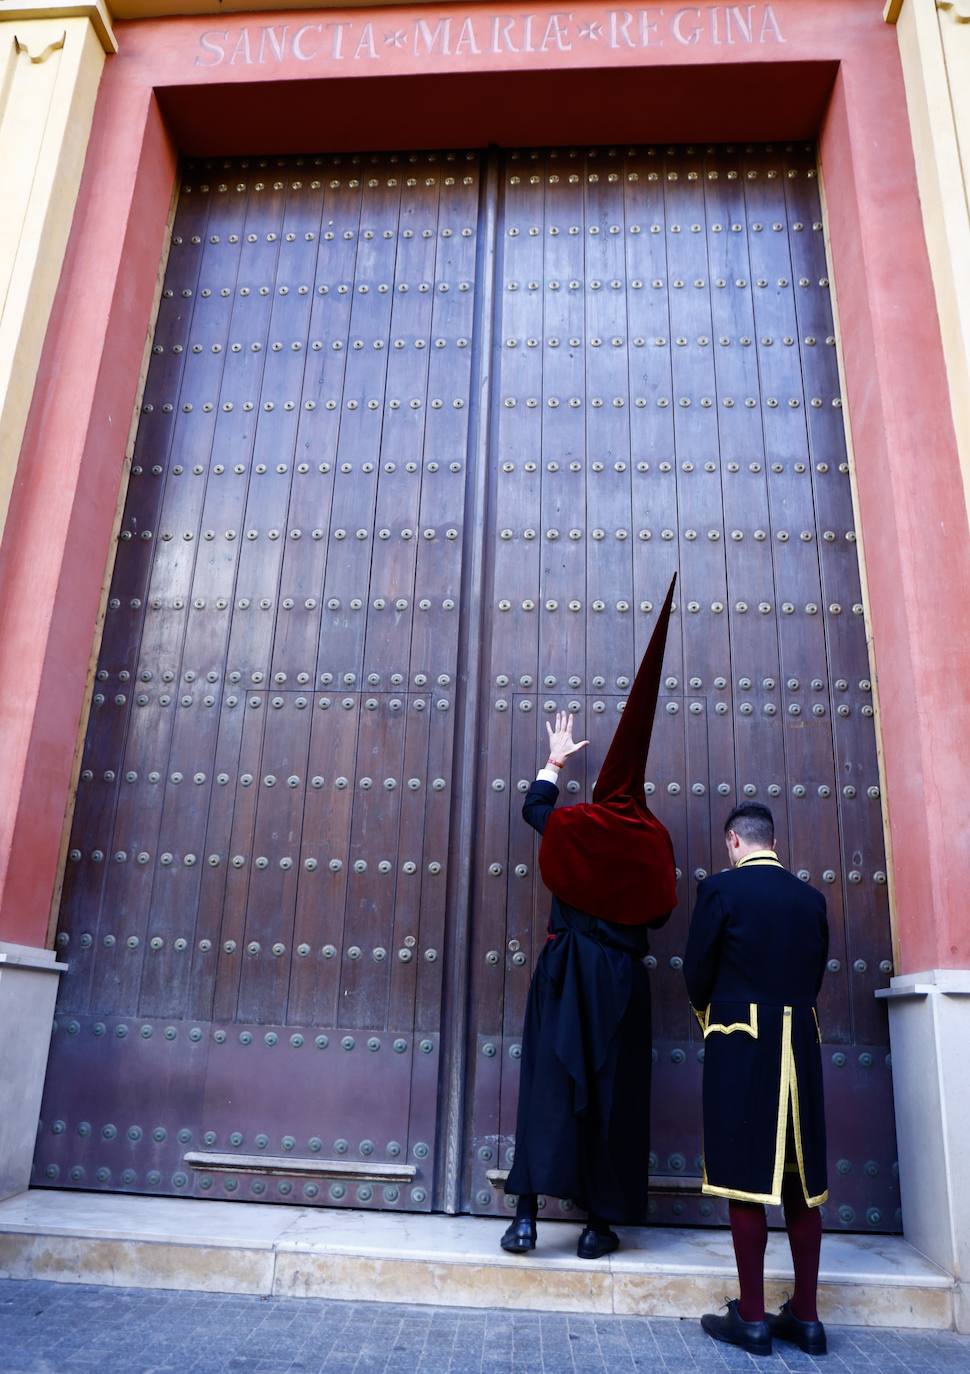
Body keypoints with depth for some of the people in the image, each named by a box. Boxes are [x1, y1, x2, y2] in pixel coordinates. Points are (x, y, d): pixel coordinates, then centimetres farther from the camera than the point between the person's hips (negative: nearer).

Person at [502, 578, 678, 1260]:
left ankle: (529, 1212, -2)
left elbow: (535, 804, 22)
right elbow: (661, 912, 4)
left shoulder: (573, 825, -1)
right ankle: (602, 1221, 12)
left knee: (548, 1080, 1)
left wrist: (556, 760, 35)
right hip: (623, 977, 0)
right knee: (615, 1090, 6)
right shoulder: (655, 840, -3)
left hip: (565, 968, 0)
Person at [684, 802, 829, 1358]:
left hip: (741, 1044, -5)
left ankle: (752, 1318, 9)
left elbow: (697, 972, -4)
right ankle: (806, 1316, 19)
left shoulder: (720, 888, -7)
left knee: (745, 1176, 2)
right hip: (800, 1045, 5)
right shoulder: (811, 897, 6)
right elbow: (815, 974, 10)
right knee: (801, 1181, 11)